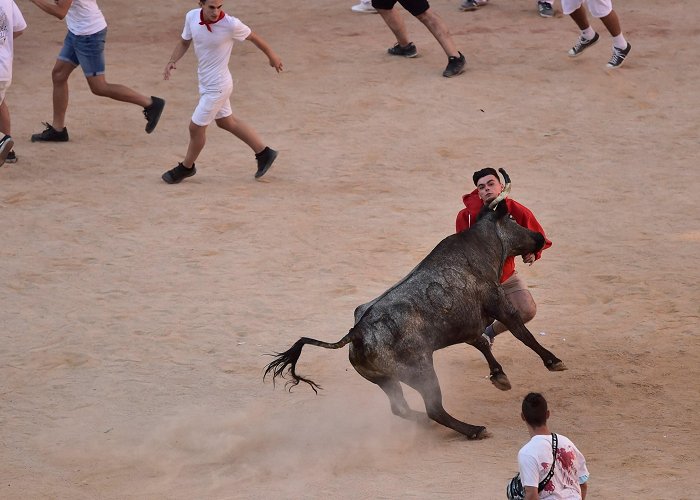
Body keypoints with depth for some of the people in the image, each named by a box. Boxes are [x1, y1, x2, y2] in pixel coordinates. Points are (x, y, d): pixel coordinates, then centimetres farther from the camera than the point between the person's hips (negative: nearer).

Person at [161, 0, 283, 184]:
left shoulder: (231, 24, -27)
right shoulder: (192, 17, -11)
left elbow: (254, 37, -9)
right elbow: (184, 42, 6)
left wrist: (272, 56, 7)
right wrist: (172, 62, -12)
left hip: (217, 86, -7)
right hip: (205, 83, 7)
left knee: (196, 127, 6)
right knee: (226, 122, 22)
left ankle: (186, 167, 33)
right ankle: (264, 153, 39)